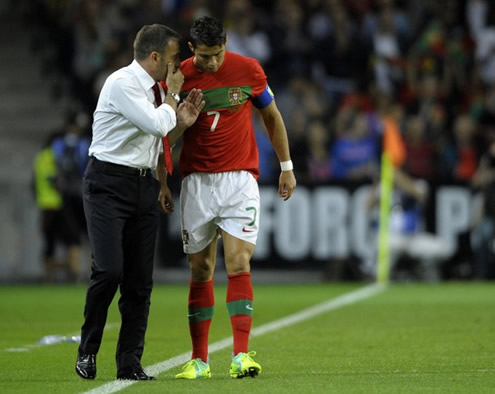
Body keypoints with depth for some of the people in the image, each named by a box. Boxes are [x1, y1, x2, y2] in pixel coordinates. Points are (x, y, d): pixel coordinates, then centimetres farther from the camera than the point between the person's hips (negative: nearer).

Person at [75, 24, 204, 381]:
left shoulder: (155, 89, 13)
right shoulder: (122, 83, -13)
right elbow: (156, 124, -21)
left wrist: (181, 122, 7)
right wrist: (173, 94, -5)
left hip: (144, 186, 8)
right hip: (109, 184, -8)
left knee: (140, 280, 2)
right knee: (109, 271, -16)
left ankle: (130, 363, 6)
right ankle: (87, 352, 1)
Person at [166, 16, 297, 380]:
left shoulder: (248, 70, -3)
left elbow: (272, 116, 12)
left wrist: (286, 167, 15)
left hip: (240, 179, -1)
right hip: (196, 182, 1)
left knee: (238, 264, -13)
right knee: (200, 271, 3)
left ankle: (242, 355, -16)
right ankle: (199, 360, 9)